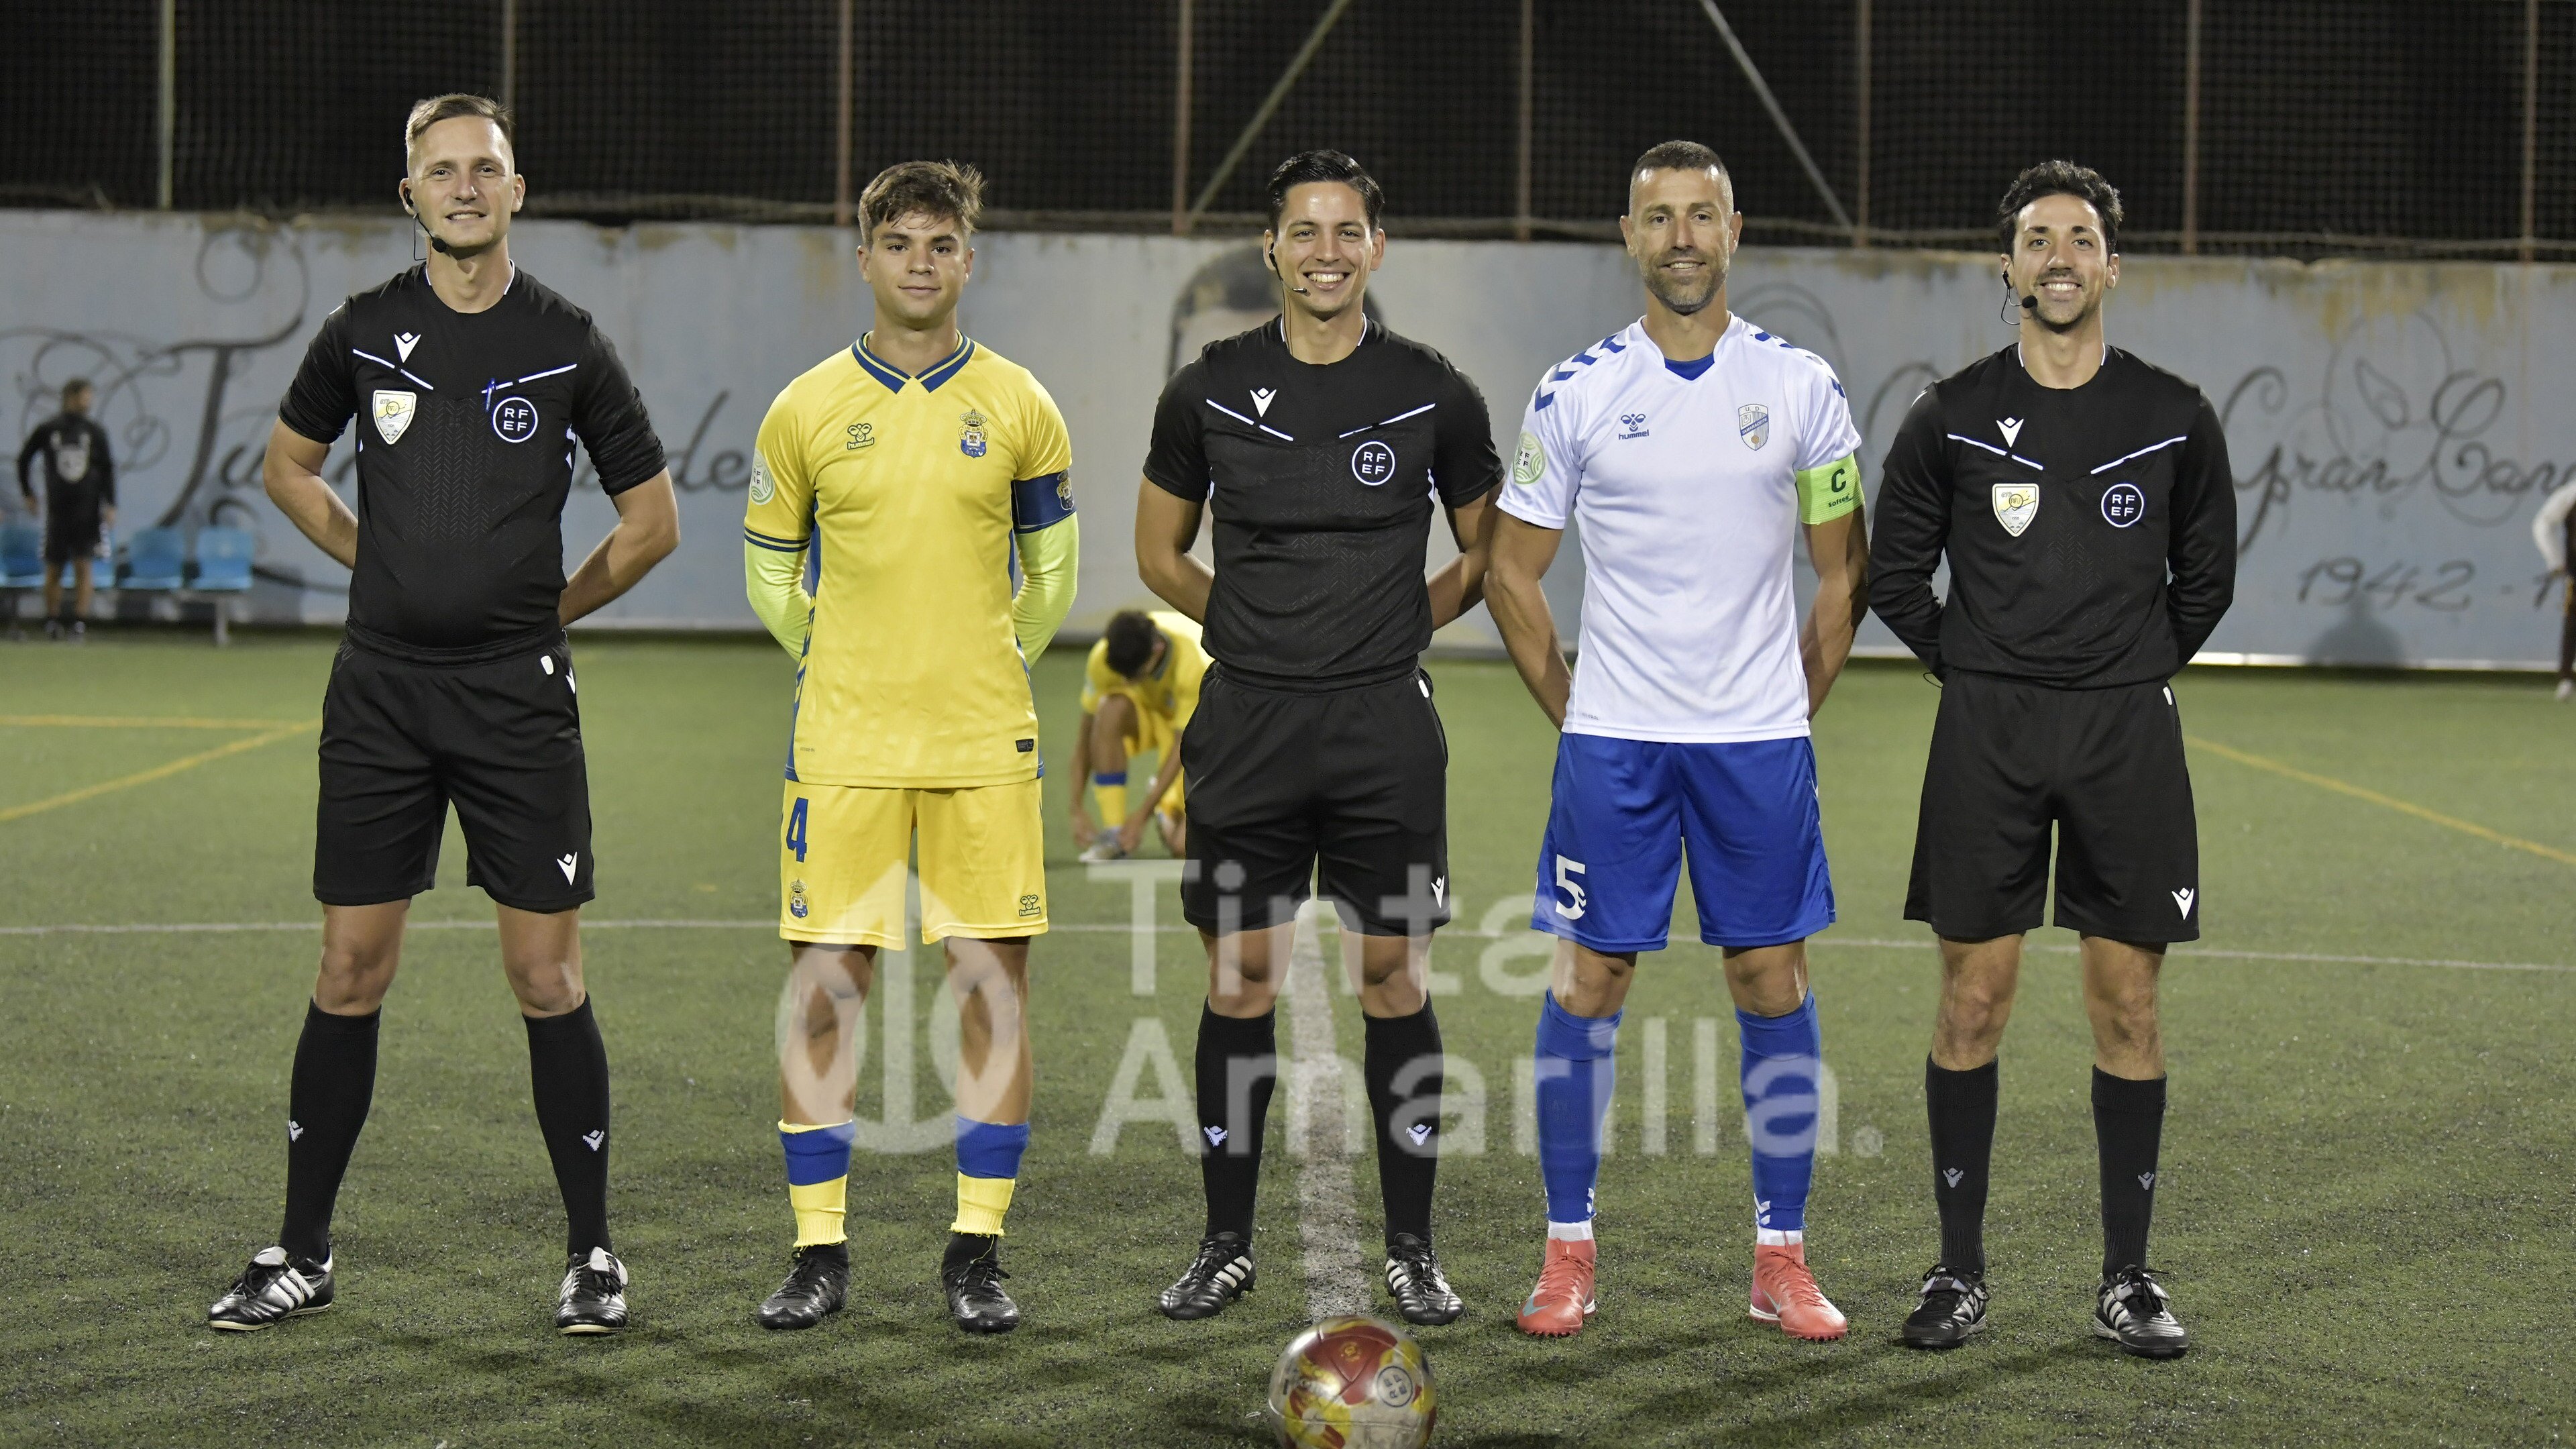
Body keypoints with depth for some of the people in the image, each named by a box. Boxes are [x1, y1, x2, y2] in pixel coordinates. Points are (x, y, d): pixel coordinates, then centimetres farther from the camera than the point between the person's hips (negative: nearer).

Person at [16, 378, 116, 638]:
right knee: (54, 569, 5)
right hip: (57, 509, 0)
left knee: (83, 566, -7)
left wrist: (110, 505, -2)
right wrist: (28, 493, 12)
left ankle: (80, 621, -7)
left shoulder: (95, 432, 4)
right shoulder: (48, 429, 2)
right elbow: (24, 459, 13)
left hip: (88, 509, 0)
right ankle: (52, 620, 16)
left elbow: (108, 470, 6)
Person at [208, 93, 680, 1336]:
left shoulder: (567, 344, 0)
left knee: (547, 976, -1)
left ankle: (591, 1254, 9)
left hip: (518, 696, -1)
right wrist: (384, 564, 12)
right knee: (350, 972, 4)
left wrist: (552, 604, 6)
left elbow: (652, 518, 8)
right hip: (379, 692, 2)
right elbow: (288, 463, 20)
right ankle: (303, 1253, 14)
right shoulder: (362, 333, 4)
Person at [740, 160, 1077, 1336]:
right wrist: (849, 667, 11)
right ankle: (819, 1253, 8)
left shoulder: (1019, 407, 4)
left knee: (992, 984, 0)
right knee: (824, 986, -1)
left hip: (985, 748, 0)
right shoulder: (807, 410, 3)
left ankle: (977, 1251, 9)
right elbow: (770, 575, 14)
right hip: (843, 744, 0)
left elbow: (1052, 572, 15)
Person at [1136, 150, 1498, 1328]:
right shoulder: (1209, 390, 2)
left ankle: (1411, 1250, 11)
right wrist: (1256, 628, 7)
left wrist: (1398, 627, 5)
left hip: (1386, 731, 0)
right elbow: (1160, 549, 14)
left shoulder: (1434, 395, 1)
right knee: (1240, 979, 4)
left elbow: (1486, 554, 14)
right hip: (1246, 728, 1)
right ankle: (1226, 1244, 14)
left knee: (1394, 977, 2)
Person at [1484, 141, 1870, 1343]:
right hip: (1610, 743, 0)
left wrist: (1790, 707, 5)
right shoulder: (1576, 393, 1)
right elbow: (1511, 573, 7)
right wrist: (1572, 709, 4)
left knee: (1772, 981, 2)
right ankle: (1568, 1252, 10)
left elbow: (1843, 574, 9)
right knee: (1587, 982, 0)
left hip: (1760, 741, 0)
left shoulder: (1801, 388, 2)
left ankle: (1782, 1257, 11)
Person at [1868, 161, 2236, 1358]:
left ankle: (2127, 1277, 11)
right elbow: (1895, 573, 9)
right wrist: (1970, 667, 5)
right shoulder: (1953, 417, 1)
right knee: (1972, 999, 0)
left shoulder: (2173, 419, 4)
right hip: (1987, 731, 0)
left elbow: (2205, 577, 15)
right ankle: (1960, 1270, 9)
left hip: (2127, 732, 1)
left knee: (2127, 1004, 2)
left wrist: (2138, 674, 10)